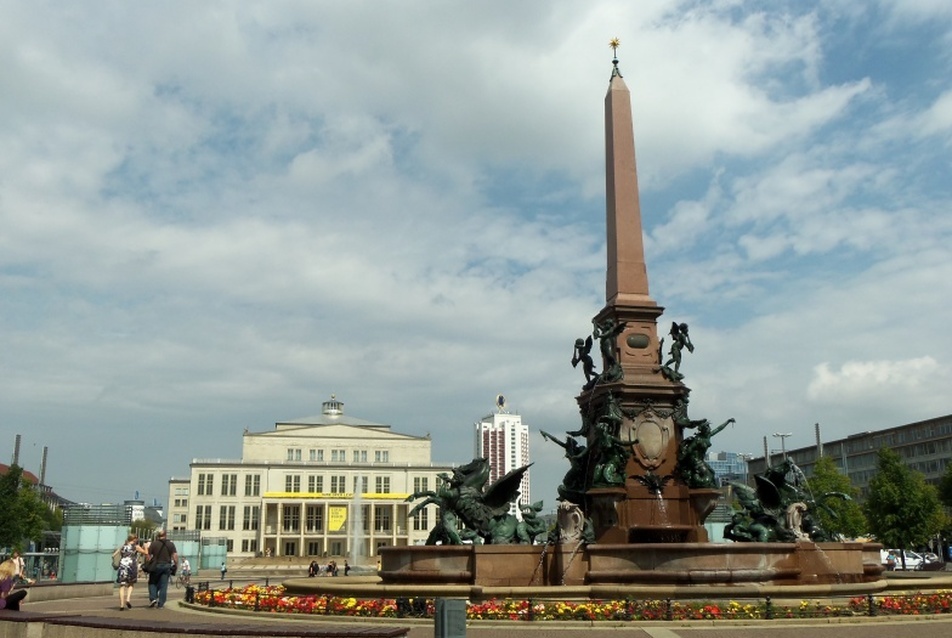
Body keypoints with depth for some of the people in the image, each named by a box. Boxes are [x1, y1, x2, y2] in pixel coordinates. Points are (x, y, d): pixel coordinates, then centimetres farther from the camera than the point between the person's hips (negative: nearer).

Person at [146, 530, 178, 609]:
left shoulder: (153, 544, -2)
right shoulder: (171, 544, 4)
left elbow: (149, 556, -4)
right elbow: (175, 556, -1)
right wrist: (176, 565, 7)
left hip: (156, 566, -2)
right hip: (167, 566, 2)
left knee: (153, 582, 16)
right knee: (164, 585, 4)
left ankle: (153, 598, -2)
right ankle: (160, 604, 3)